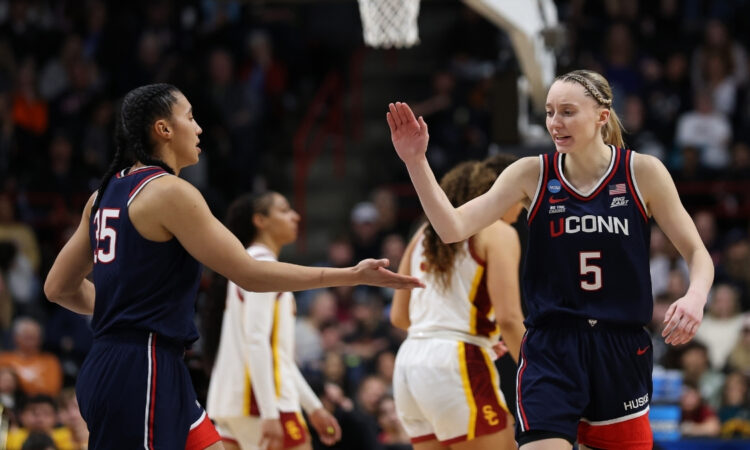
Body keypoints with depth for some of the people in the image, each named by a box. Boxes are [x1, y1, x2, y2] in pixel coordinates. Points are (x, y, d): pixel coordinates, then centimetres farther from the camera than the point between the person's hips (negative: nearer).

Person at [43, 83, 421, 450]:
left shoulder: (108, 192, 14)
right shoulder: (170, 192, -12)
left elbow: (59, 288, 17)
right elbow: (249, 274, -13)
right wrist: (353, 276, -9)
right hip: (142, 372, -10)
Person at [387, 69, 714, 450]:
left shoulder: (642, 172, -3)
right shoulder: (533, 175, -1)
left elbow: (697, 254, 2)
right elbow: (453, 228, -9)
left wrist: (695, 297, -20)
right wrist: (415, 161, -22)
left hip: (622, 350, 1)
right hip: (551, 350, -1)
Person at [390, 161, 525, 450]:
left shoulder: (425, 234, 18)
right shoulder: (497, 233, -2)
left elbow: (399, 316, 19)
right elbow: (509, 318, -13)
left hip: (408, 364, 7)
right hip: (458, 365, -7)